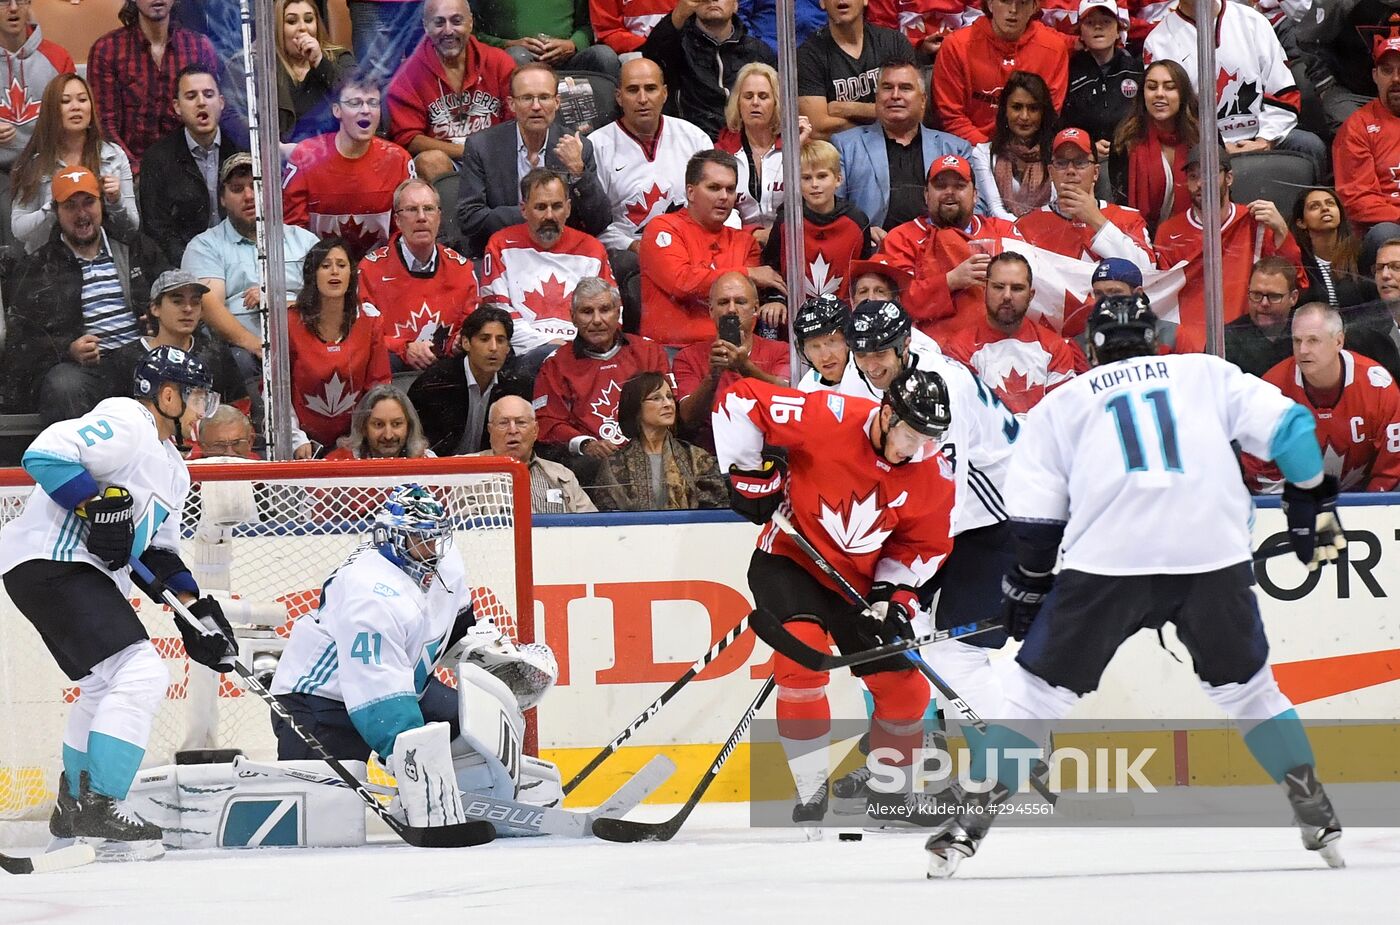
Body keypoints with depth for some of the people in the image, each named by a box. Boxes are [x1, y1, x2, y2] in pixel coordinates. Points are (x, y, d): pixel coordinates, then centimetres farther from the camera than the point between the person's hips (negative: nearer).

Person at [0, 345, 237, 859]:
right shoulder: (126, 424, -11)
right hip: (50, 561, -11)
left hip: (85, 573, 11)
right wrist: (98, 505, -24)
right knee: (139, 675, -19)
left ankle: (73, 810, 40)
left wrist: (196, 612, 14)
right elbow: (44, 455, -22)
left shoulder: (172, 468, 21)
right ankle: (100, 810, -19)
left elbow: (159, 551, 24)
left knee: (106, 689, 25)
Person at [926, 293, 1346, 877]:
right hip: (1214, 556, 1)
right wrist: (1313, 505, 20)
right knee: (1246, 687, 21)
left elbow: (1036, 519, 13)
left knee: (1037, 690, 9)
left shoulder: (1062, 405, 20)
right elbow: (1287, 427, 11)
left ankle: (968, 827, 3)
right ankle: (1319, 820, 16)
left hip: (1107, 562, -1)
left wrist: (1026, 589, 23)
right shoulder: (1208, 375, 21)